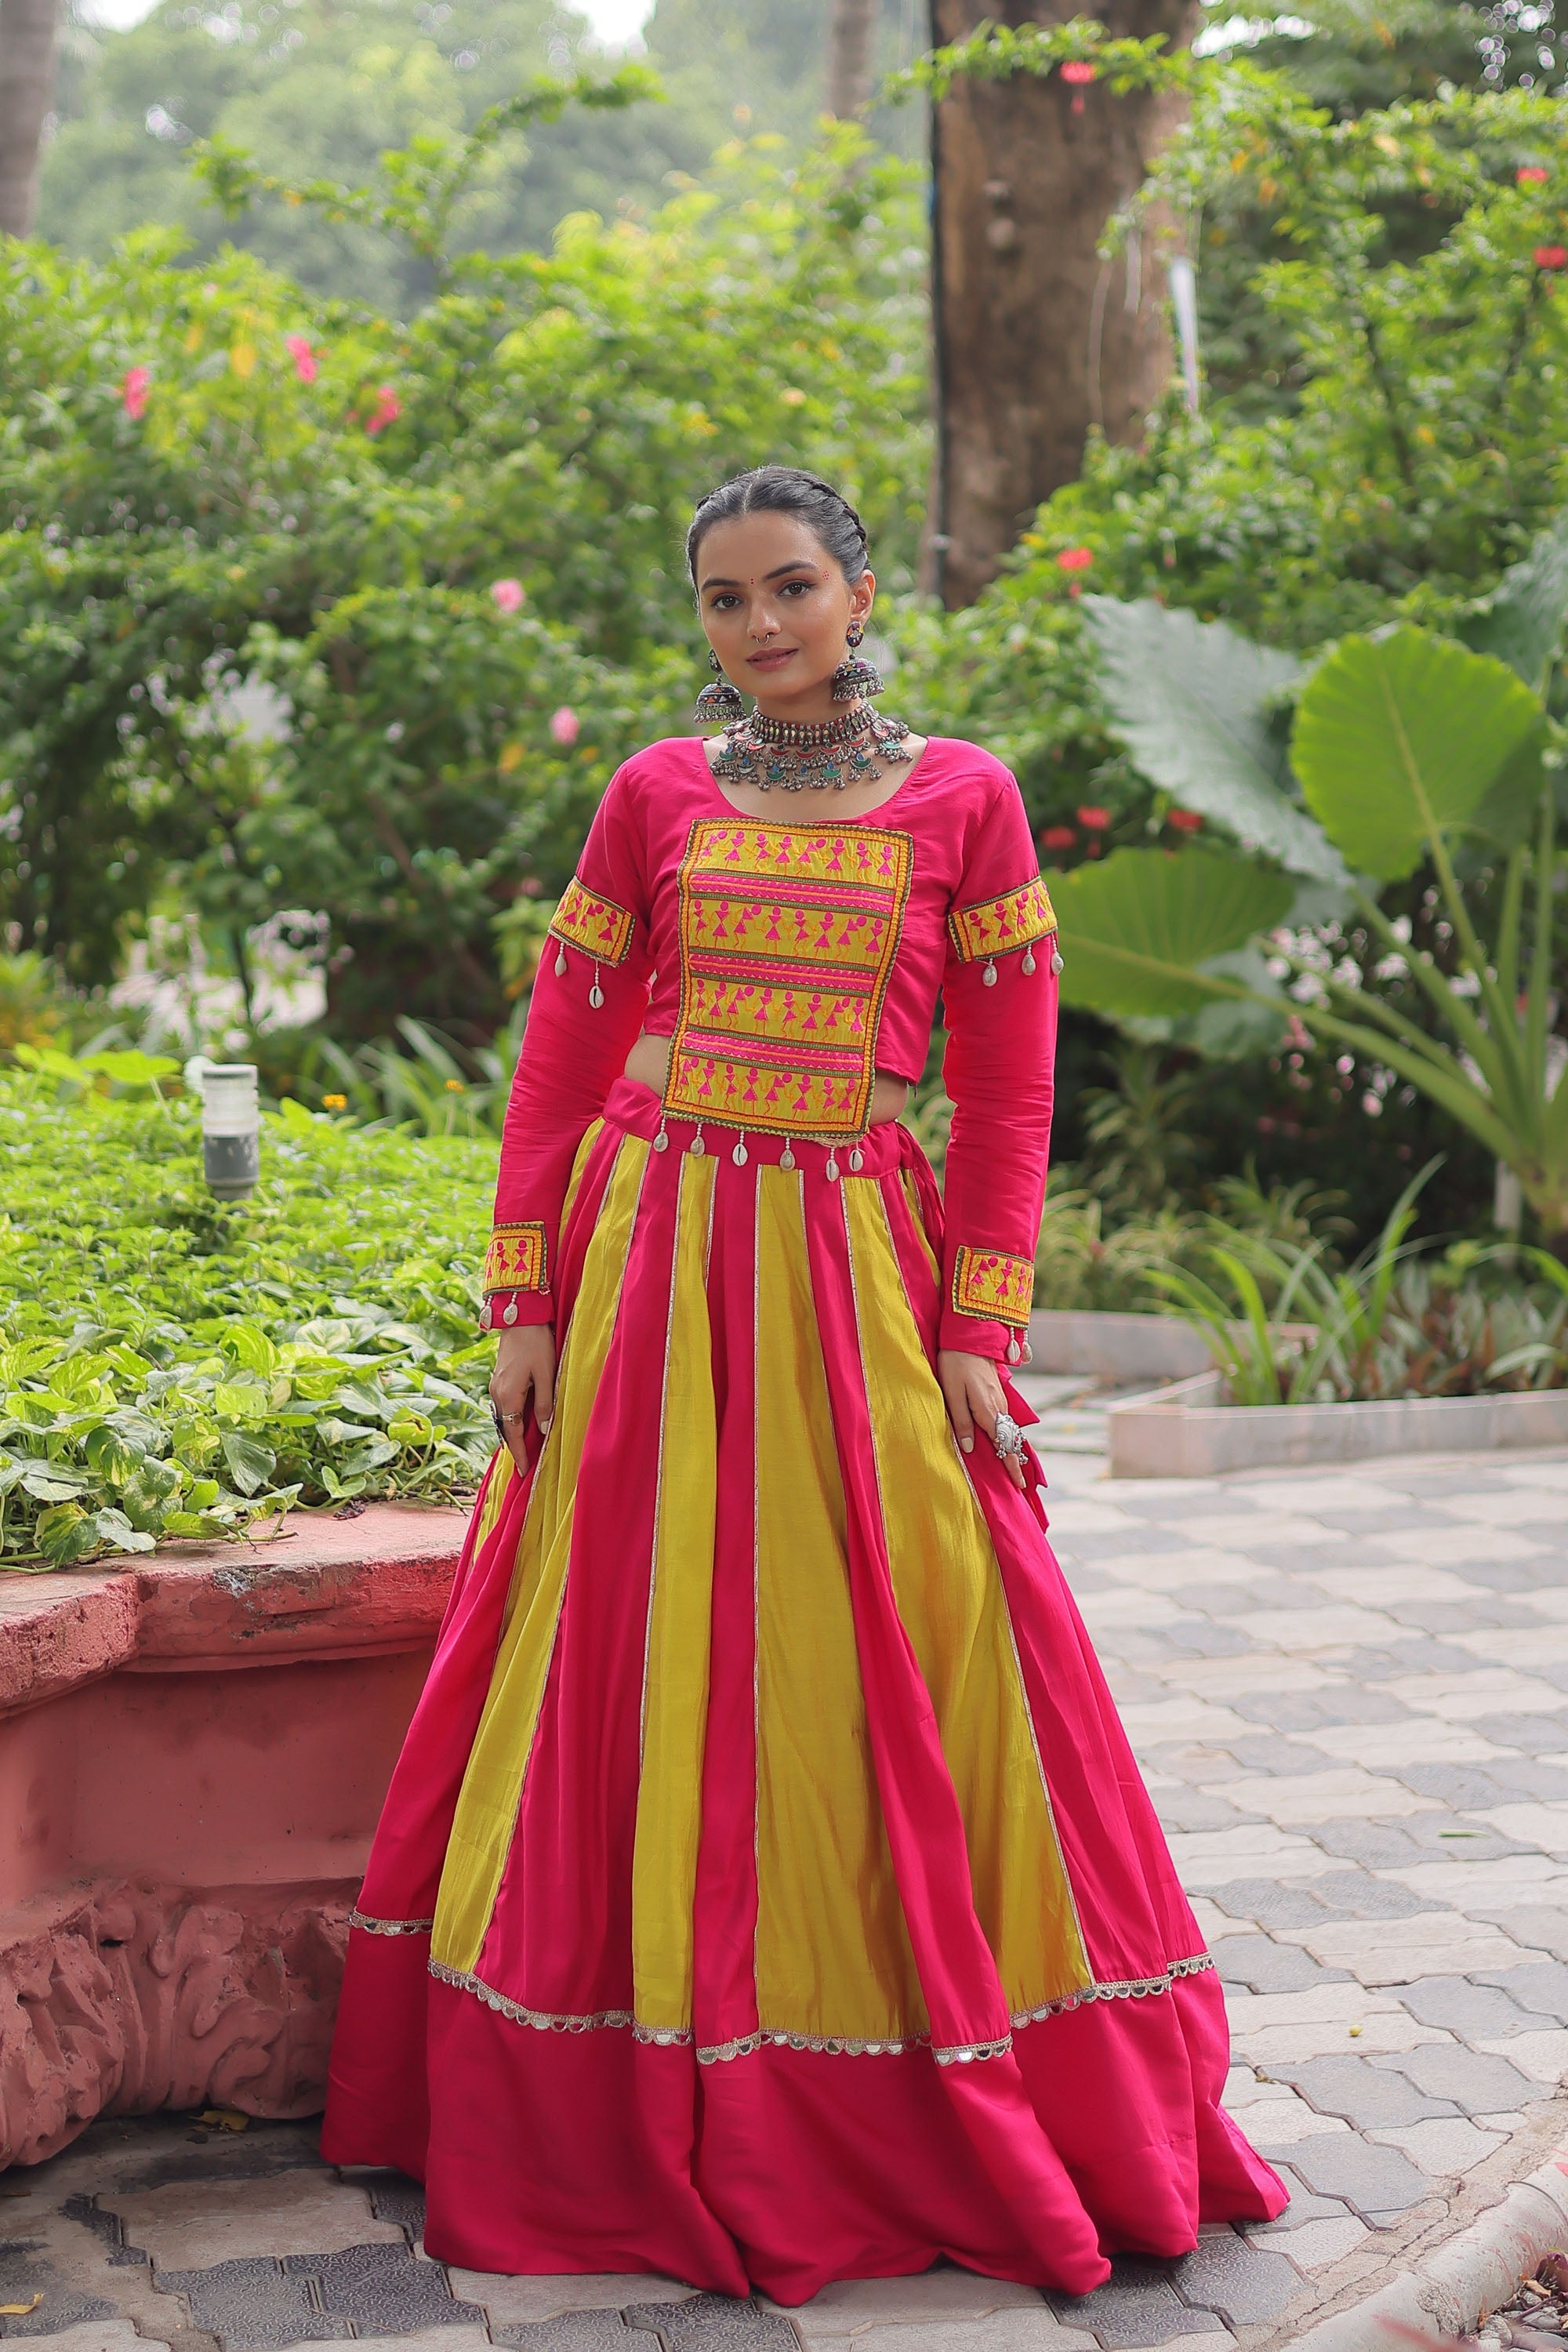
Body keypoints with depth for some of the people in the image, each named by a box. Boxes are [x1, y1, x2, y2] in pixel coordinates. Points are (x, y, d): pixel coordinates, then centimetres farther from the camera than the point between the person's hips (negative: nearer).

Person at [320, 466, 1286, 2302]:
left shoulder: (962, 801, 3)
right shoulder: (653, 797, 7)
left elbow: (1007, 1083, 2)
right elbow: (561, 1053, 7)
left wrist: (981, 1329, -5)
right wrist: (524, 1303, 1)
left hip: (858, 1273, -1)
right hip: (652, 1269, 1)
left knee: (910, 1678, -1)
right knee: (648, 1671, 5)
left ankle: (965, 2128, 15)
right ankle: (633, 2127, 19)